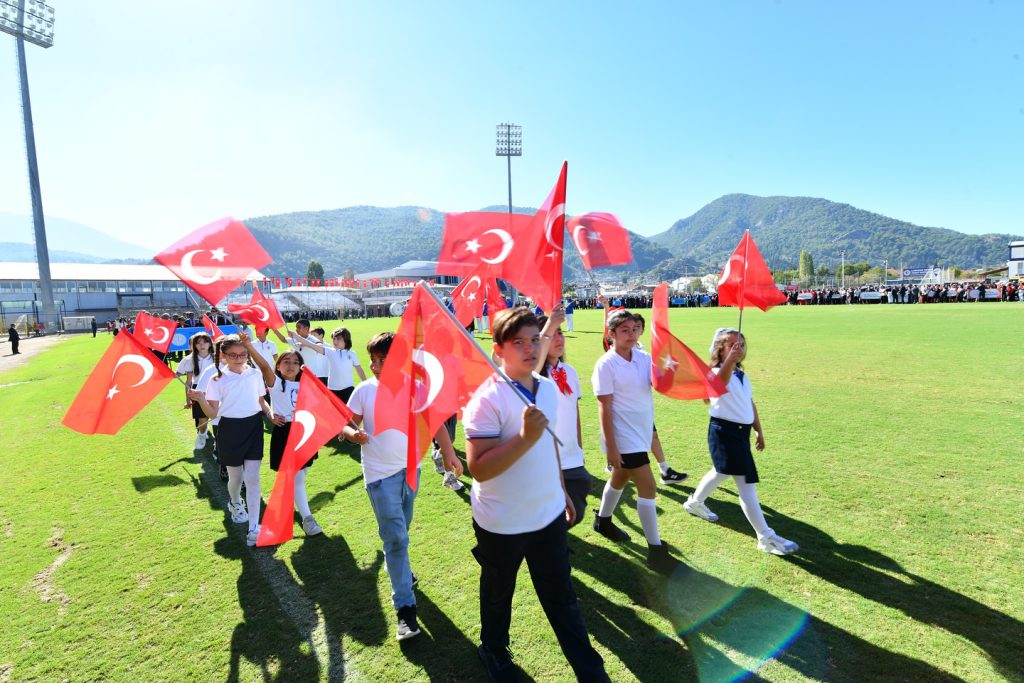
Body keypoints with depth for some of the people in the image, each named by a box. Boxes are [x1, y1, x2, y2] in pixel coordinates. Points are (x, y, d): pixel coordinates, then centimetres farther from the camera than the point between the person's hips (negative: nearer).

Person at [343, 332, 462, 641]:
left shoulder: (412, 386, -5)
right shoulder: (364, 391, -9)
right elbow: (346, 424, -4)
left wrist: (449, 452, -6)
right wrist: (354, 434, -27)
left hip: (410, 467, 3)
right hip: (380, 474, -3)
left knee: (400, 531, 22)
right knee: (395, 537, -6)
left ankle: (397, 566, 52)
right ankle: (405, 609, 3)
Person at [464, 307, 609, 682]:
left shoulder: (549, 388, -1)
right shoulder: (486, 399, -24)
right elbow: (479, 469, -28)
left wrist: (562, 490, 19)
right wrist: (525, 437, -38)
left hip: (550, 515, 5)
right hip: (502, 524, -5)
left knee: (562, 599, 18)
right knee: (498, 595, 21)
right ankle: (494, 651, 49)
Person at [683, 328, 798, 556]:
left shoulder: (742, 375, 12)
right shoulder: (717, 373, -16)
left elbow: (750, 403, 20)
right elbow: (719, 382, -42)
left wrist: (759, 430, 21)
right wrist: (730, 360, -60)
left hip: (741, 431, 9)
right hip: (724, 431, -9)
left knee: (722, 472, 26)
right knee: (746, 482, -7)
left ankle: (695, 502, 49)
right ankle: (766, 537, 0)